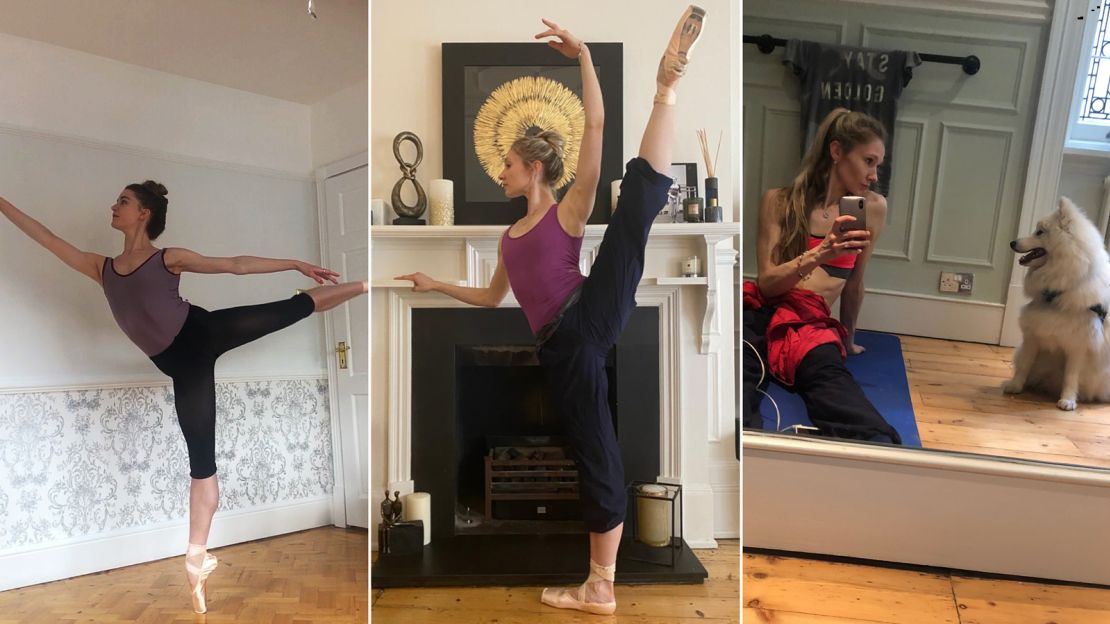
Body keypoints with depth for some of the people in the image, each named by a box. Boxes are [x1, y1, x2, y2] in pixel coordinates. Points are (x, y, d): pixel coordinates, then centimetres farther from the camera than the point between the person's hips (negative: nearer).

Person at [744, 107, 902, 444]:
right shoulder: (779, 200, 11)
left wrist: (848, 339, 34)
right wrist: (819, 255, -16)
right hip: (757, 312, -1)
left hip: (812, 324, 2)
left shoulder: (874, 208, 14)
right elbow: (766, 283, 1)